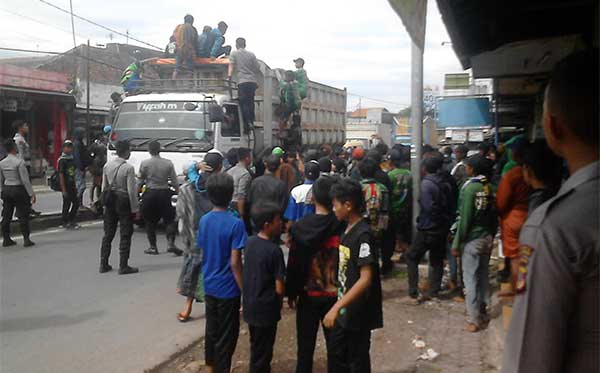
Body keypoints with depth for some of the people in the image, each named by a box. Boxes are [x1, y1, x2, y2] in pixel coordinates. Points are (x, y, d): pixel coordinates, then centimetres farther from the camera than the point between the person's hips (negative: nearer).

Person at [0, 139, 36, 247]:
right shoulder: (19, 162, -15)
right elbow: (25, 180, -16)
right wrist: (31, 194, -11)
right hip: (19, 190, -6)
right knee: (22, 216, -1)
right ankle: (26, 239, 0)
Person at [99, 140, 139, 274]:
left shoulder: (107, 166, 3)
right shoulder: (128, 168, -15)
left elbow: (104, 187, 8)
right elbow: (131, 190, -15)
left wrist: (105, 203, 16)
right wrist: (135, 208, -8)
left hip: (110, 201, 6)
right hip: (124, 201, -6)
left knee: (108, 234, 14)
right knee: (125, 235, 3)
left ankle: (103, 264, 20)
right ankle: (123, 266, 6)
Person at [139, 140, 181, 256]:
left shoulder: (144, 163, -6)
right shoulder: (168, 163, -4)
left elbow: (140, 181, -2)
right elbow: (175, 182, -2)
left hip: (149, 194, 0)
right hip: (164, 194, 0)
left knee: (150, 221, 11)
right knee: (169, 219, 8)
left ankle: (153, 247, 12)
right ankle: (170, 243, -7)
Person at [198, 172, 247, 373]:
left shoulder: (204, 220, -2)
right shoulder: (235, 224, -20)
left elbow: (202, 253, 7)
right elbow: (235, 263, -20)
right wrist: (245, 290, -11)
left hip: (209, 286, 6)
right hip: (228, 289, -6)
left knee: (211, 330, 21)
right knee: (226, 335, 8)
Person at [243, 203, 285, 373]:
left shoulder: (249, 242, -1)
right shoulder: (274, 250, -23)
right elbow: (279, 288, -19)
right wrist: (279, 301, 0)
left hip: (250, 306, 7)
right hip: (266, 309, -7)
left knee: (256, 348, 24)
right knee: (262, 352, 10)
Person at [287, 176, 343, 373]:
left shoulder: (300, 227, -12)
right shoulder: (342, 226, -13)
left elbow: (294, 264, -8)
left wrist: (291, 293, 3)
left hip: (308, 294, 0)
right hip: (335, 294, 0)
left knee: (305, 345, 15)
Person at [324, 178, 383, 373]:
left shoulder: (363, 234, -22)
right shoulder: (347, 230, 4)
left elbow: (366, 279, -27)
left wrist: (336, 307, -30)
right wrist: (338, 306, 16)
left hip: (358, 312, -8)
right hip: (345, 309, 8)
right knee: (336, 353, 19)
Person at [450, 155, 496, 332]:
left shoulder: (470, 187, -16)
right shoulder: (490, 187, 2)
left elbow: (465, 218, -16)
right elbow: (494, 215, 5)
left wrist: (456, 243, -10)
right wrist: (491, 235, 15)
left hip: (472, 239, -6)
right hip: (487, 237, 6)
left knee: (470, 278, 2)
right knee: (483, 275, 16)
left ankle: (474, 319, 7)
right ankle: (482, 312, 29)